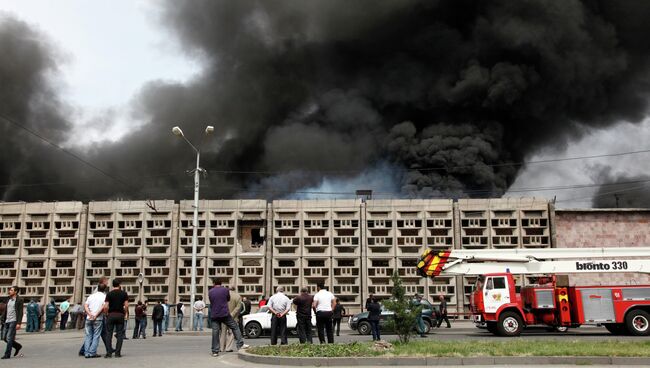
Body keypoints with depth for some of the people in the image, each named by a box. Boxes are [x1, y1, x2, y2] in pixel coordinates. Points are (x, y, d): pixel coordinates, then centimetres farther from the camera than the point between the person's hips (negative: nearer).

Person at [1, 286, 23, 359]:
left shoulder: (19, 300, -7)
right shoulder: (8, 300, 14)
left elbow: (20, 312, -12)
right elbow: (5, 311, 17)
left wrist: (19, 323, -18)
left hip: (13, 321, -7)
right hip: (7, 321, 7)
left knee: (9, 338, -7)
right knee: (5, 337, 8)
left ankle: (7, 354, 0)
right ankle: (18, 346, 26)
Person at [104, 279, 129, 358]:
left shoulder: (109, 294, 1)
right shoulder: (124, 293, 1)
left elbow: (106, 306, -5)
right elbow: (126, 305, -5)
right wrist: (126, 314, 8)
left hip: (111, 315, 0)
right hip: (120, 315, 0)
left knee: (109, 334, 6)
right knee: (120, 334, 4)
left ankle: (109, 352, 2)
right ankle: (117, 352, 1)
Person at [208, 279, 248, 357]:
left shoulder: (210, 292, 4)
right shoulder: (225, 290, 0)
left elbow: (211, 302, 14)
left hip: (214, 315, 2)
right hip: (225, 314, -2)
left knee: (215, 332, 3)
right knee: (235, 327, 10)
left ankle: (215, 351, 2)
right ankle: (240, 344, 6)